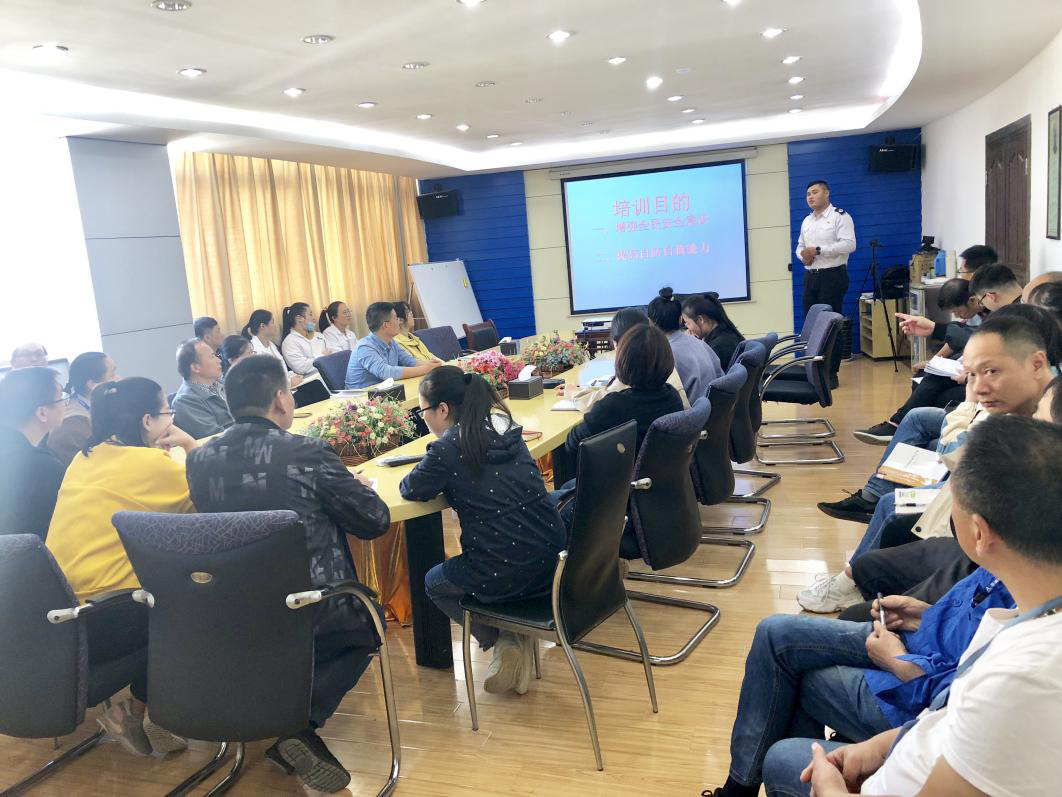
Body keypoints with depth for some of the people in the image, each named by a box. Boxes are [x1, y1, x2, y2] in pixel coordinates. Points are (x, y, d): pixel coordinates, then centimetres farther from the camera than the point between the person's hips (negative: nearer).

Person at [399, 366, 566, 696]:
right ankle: (516, 638, 21)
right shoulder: (504, 427, 7)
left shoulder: (447, 449, -13)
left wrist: (428, 470, 17)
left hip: (506, 573, -6)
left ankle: (503, 642, 14)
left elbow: (410, 490, 1)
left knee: (433, 583, 24)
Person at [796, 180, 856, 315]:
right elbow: (800, 246, 23)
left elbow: (849, 245, -17)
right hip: (810, 277, 6)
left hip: (832, 276, -6)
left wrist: (818, 250, -20)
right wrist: (803, 256, -2)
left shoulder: (840, 216, -5)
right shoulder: (806, 221, 17)